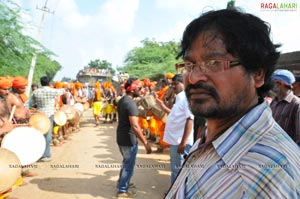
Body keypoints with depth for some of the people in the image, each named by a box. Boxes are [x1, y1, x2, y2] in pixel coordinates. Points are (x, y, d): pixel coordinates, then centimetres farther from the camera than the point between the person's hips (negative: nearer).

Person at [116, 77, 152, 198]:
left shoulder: (122, 100, 6)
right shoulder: (131, 103, -24)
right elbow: (135, 126, -30)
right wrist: (145, 143, -27)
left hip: (121, 136, 9)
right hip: (128, 139, -9)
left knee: (126, 162, 26)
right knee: (129, 165, 7)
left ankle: (122, 182, 41)